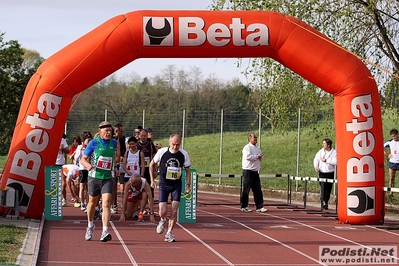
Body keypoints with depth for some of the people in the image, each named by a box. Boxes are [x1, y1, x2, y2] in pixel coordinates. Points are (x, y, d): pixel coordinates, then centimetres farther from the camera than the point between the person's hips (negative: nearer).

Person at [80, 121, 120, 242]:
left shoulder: (114, 143, 4)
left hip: (108, 178, 1)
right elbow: (83, 159, -3)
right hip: (94, 177, -1)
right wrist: (88, 165, -23)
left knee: (106, 204, -14)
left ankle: (105, 232, -19)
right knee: (92, 203, 14)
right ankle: (90, 226, 39)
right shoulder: (93, 143, -5)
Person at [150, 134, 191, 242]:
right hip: (164, 184, -1)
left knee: (174, 211, -7)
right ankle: (163, 220, 27)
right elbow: (152, 164, 6)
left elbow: (187, 171, 5)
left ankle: (169, 233, 7)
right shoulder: (162, 152, -11)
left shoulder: (184, 154, -7)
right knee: (163, 211, -9)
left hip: (177, 184, 1)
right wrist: (152, 180, 4)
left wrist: (188, 185, -4)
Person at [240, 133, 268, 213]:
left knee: (258, 190, 5)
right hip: (248, 171, -8)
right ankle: (244, 207, 4)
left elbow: (261, 158, 19)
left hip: (255, 172, 8)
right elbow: (248, 156, -23)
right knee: (246, 190, -3)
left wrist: (260, 156, -4)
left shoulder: (257, 148, 18)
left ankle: (259, 207, 6)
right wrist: (257, 156, -12)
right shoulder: (247, 147, -9)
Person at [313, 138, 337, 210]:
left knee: (328, 189, 5)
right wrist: (316, 166, -7)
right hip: (322, 172, 1)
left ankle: (326, 202, 18)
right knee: (323, 187, -14)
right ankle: (323, 202, -20)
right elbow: (316, 159, 11)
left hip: (330, 173, -1)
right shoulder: (321, 151, 5)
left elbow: (335, 162, -15)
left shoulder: (334, 152, -4)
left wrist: (326, 160, -17)